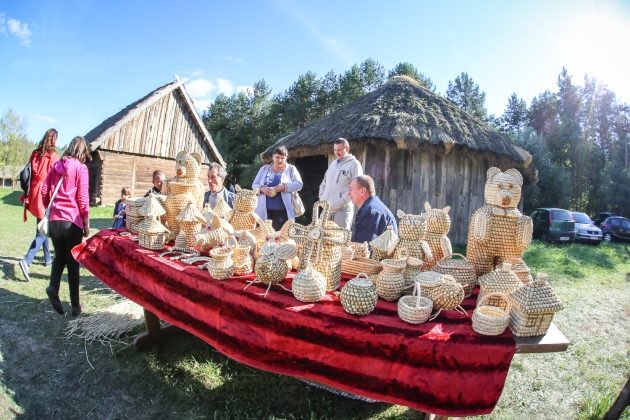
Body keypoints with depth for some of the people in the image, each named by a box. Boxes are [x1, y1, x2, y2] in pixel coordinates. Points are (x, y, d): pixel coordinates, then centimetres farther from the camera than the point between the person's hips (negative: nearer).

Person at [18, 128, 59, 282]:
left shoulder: (35, 154, 8)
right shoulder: (53, 157, -10)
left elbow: (28, 175, 10)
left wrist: (26, 196, 16)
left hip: (34, 196, 7)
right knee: (42, 231, -4)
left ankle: (48, 258, 29)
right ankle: (26, 261, -19)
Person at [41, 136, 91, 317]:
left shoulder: (56, 166, 8)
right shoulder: (81, 168, -6)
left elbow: (44, 193, 9)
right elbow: (83, 199, -9)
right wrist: (86, 224, -1)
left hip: (54, 220, 4)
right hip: (73, 221, -4)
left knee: (59, 257, 21)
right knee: (73, 262, 5)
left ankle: (53, 287, -4)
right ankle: (75, 306, 12)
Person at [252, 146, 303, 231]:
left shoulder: (291, 169, 5)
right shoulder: (264, 169, 11)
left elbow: (299, 184, -4)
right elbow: (254, 185, 11)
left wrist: (285, 186, -21)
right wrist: (262, 188, -12)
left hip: (283, 211, -2)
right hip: (265, 210, 2)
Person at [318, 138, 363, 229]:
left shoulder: (354, 164, -4)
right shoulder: (332, 164, 18)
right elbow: (324, 183, 26)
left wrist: (339, 204, -16)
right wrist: (322, 198, 9)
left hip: (343, 209, -7)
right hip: (327, 209, 7)